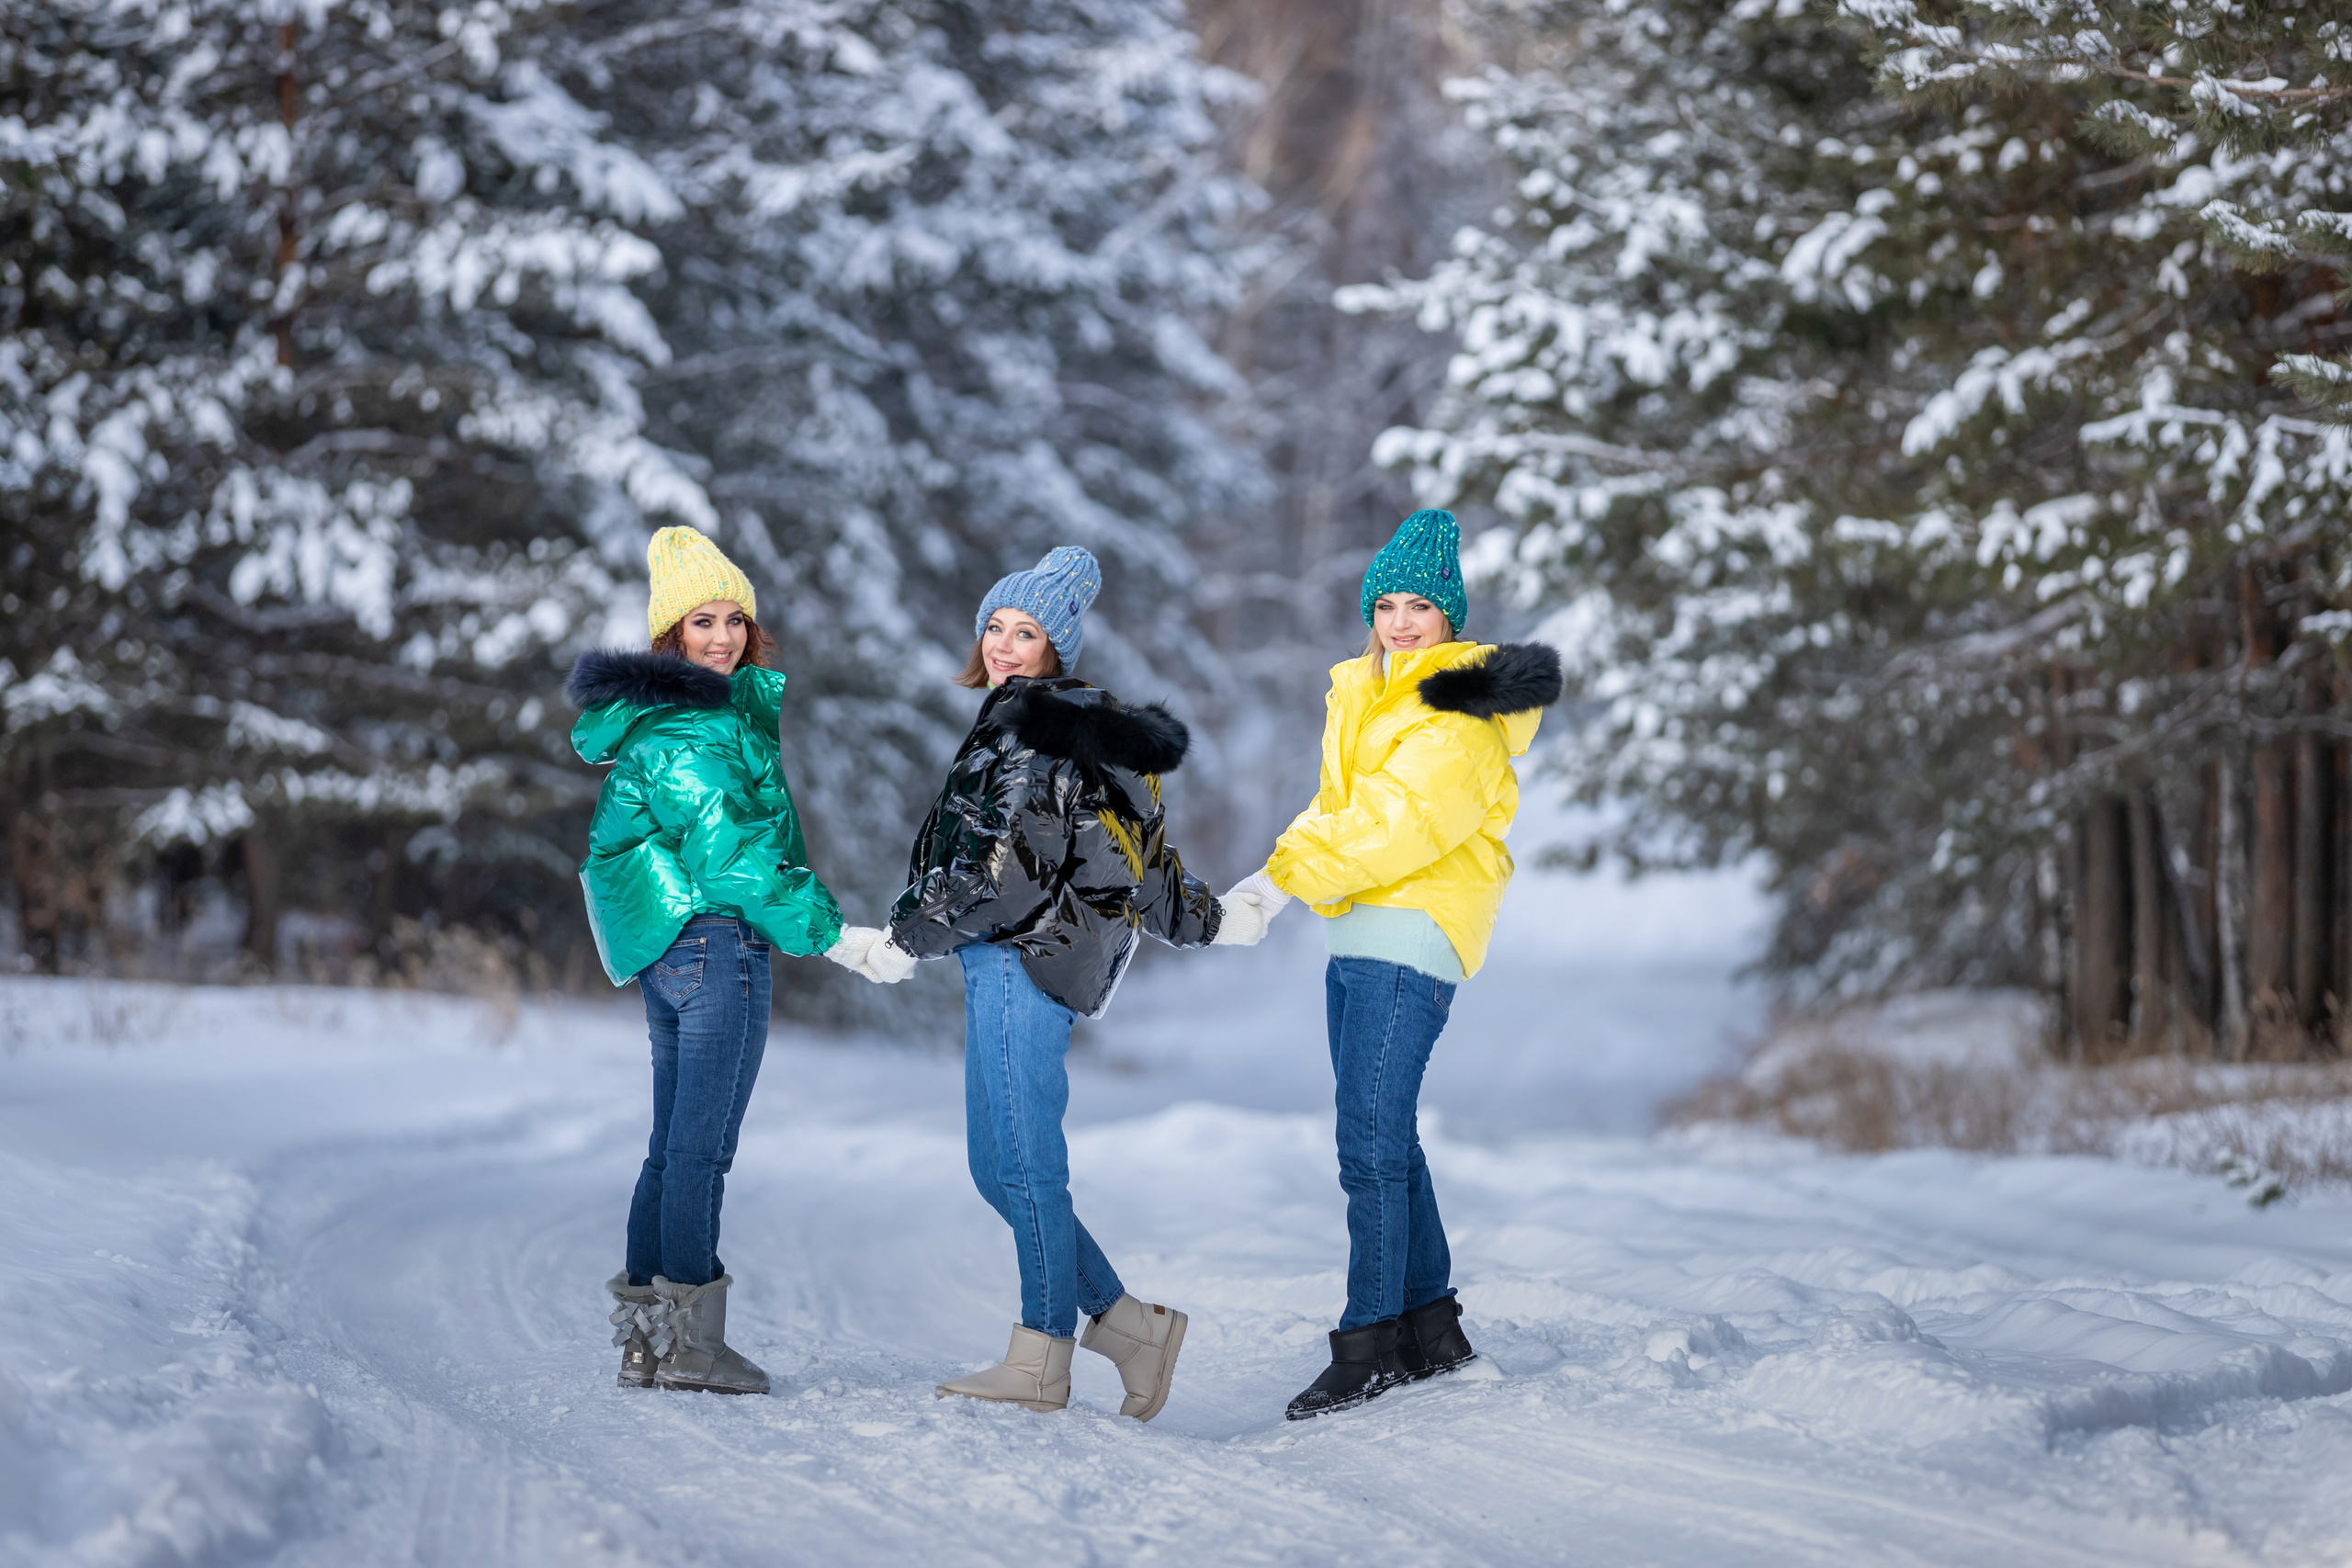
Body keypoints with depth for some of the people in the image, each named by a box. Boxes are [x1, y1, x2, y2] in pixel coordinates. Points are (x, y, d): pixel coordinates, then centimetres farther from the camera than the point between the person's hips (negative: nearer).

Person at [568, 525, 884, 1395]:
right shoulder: (687, 731, -16)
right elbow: (729, 855, -21)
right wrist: (830, 933, -18)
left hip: (668, 953, 10)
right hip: (716, 941, -10)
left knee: (674, 1143, 13)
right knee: (703, 1147, -6)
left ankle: (647, 1339, 17)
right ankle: (690, 1341, -4)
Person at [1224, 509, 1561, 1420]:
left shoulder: (1463, 716, -9)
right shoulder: (1364, 695, 19)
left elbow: (1399, 819, -21)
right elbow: (1340, 806, 16)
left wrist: (1291, 880, -26)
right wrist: (1280, 871, -4)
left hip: (1414, 933, -9)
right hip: (1355, 935, 9)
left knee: (1370, 1140, -13)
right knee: (1386, 1139, 12)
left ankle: (1369, 1346, -10)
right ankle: (1432, 1329, 21)